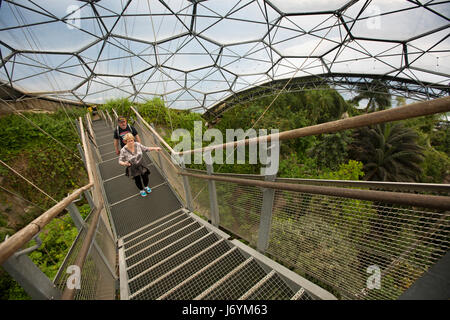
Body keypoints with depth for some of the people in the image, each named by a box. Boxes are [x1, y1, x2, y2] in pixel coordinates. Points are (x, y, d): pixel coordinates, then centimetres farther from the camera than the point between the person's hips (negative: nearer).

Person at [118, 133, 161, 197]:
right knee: (137, 180, 20)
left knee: (145, 177, 20)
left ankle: (146, 186, 55)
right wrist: (124, 163, -39)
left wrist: (155, 148, -15)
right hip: (133, 169, -2)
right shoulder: (123, 150, -24)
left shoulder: (137, 145, -18)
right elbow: (120, 161, -18)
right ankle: (141, 190, 52)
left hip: (142, 166, 2)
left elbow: (146, 148, -5)